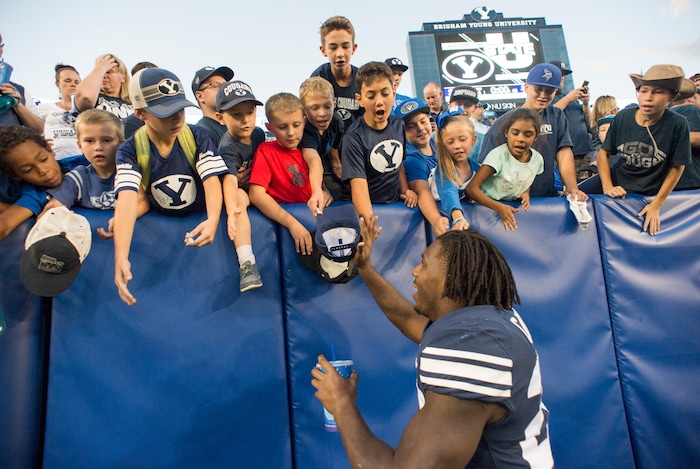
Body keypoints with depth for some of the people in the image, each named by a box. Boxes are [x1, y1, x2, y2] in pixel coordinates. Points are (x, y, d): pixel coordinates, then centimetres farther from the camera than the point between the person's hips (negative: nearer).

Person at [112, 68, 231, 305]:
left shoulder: (197, 136, -13)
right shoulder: (130, 150, -16)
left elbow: (212, 180, -23)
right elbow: (127, 199, -29)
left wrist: (212, 219, -45)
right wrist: (120, 256, -44)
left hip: (199, 216, -1)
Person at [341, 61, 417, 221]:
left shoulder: (399, 125, 5)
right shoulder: (354, 137, -15)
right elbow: (359, 186, -23)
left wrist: (406, 190, 5)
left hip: (397, 204, 4)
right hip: (370, 208, -4)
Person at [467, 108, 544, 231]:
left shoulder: (538, 159, -1)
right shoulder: (498, 155, -19)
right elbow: (472, 188, -25)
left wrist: (526, 193, -4)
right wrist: (499, 207, -35)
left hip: (512, 210, 5)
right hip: (486, 206, -5)